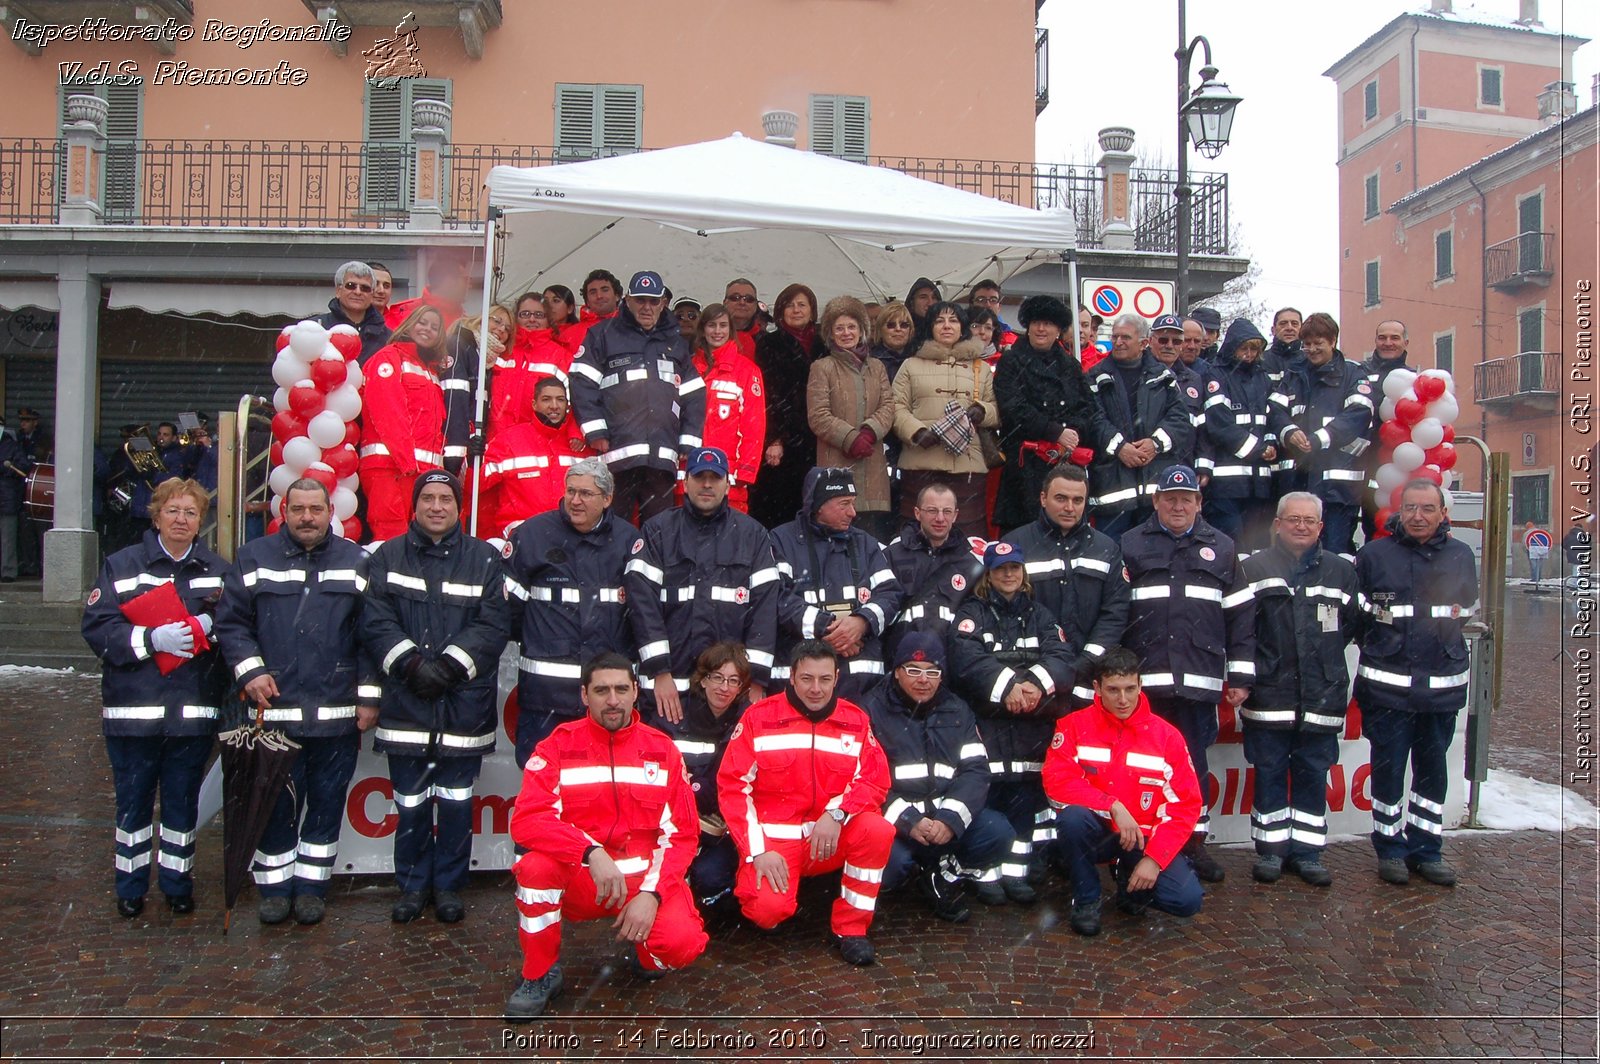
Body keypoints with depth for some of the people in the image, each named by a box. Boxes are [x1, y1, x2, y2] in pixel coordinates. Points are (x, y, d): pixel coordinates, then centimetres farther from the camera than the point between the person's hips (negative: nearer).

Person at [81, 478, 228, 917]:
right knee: (133, 802, 10)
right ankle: (131, 887, 25)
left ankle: (178, 883, 26)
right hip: (133, 710, -1)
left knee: (183, 803, 11)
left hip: (194, 711, 1)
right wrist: (152, 638, -20)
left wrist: (210, 628, -16)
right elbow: (97, 627, -6)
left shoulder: (218, 570, 7)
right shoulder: (121, 565, 2)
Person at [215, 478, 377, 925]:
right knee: (276, 802, 8)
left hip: (337, 714, 0)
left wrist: (368, 696, -1)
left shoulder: (356, 562, 5)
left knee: (327, 802, 9)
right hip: (274, 709, 0)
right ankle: (275, 886, 23)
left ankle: (312, 885, 23)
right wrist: (250, 671, -8)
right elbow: (231, 621, 6)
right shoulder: (254, 558, 6)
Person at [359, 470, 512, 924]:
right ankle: (413, 886, 26)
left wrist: (452, 664, -14)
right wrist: (410, 663, -15)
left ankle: (449, 886, 24)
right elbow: (375, 621, -2)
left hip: (464, 704, 0)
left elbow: (494, 624, -3)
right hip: (405, 704, 1)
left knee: (456, 803, 7)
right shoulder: (387, 557, 7)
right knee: (410, 805, 8)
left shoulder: (484, 559, 4)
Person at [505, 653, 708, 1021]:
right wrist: (591, 852, -30)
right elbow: (526, 820, -16)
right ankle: (540, 975, -6)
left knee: (682, 942, -27)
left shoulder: (661, 750, 2)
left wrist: (651, 893, -16)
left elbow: (680, 835, 0)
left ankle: (647, 955, 12)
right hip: (579, 880, 0)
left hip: (644, 878, 0)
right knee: (536, 865, -31)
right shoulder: (559, 746, -2)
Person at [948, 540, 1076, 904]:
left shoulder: (1039, 614, 18)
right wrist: (1007, 685, -23)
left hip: (1030, 722, 3)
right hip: (986, 717, -3)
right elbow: (967, 658, -11)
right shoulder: (972, 613, 8)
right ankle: (987, 873, -2)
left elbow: (1062, 656, 1)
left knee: (1026, 792, 0)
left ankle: (1015, 871, 9)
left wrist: (1036, 683, -18)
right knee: (986, 792, -9)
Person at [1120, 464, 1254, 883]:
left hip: (1200, 680, 1)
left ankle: (1194, 843, 19)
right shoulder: (1130, 545, 5)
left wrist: (1240, 675, 5)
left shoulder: (1221, 548, 12)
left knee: (1194, 762, 7)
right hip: (1144, 679, -1)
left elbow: (1240, 615, 10)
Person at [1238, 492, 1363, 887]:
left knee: (1313, 774, 9)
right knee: (1269, 773, 6)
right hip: (1268, 696, -2)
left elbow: (1353, 625, 10)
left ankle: (1307, 850, 20)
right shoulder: (1253, 568, 1)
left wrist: (1323, 657, 1)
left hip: (1321, 696, 2)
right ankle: (1270, 848, 17)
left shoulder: (1340, 571, 9)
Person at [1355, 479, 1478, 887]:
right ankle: (1390, 849, 15)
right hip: (1387, 684, -3)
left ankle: (1426, 850, 23)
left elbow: (1469, 609, 22)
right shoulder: (1374, 555, -3)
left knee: (1433, 770, 11)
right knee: (1388, 769, 2)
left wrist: (1444, 637, 12)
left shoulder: (1461, 556, 7)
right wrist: (1378, 645, 1)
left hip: (1444, 682, 3)